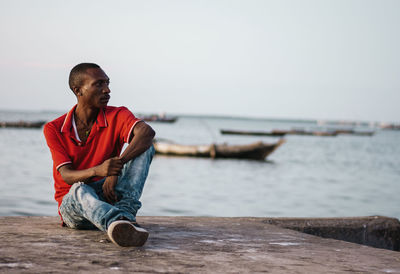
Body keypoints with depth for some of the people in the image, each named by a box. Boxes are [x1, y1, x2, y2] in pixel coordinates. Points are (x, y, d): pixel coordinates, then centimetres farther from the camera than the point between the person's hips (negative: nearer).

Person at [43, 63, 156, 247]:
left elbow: (147, 132, -23)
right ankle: (118, 225, -70)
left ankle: (124, 211, -42)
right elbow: (66, 175, -13)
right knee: (80, 189, -40)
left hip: (107, 197, 2)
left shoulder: (116, 116, -2)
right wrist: (97, 171, -35)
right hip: (72, 205, -1)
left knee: (145, 147, -19)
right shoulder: (54, 129, -1)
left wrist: (118, 163, -38)